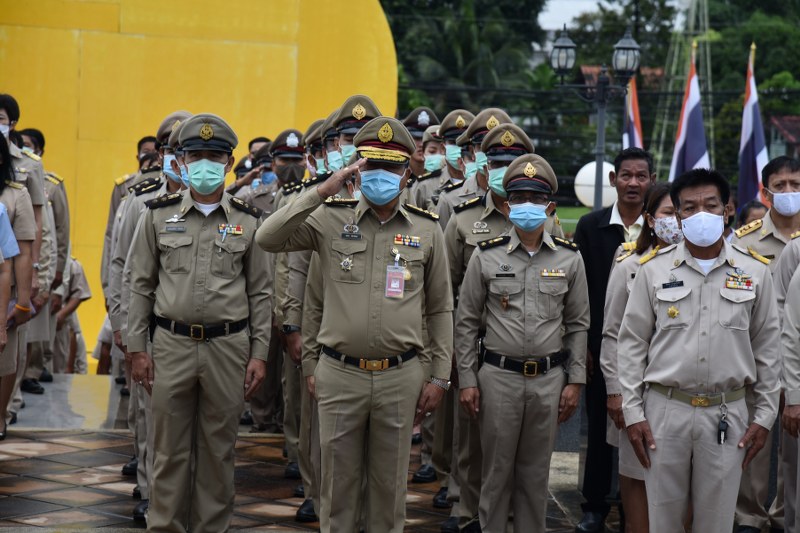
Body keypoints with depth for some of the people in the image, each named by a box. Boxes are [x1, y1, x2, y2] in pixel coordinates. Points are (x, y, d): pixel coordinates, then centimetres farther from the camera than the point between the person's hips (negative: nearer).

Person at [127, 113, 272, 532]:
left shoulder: (248, 220, 3)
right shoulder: (158, 215, 3)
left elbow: (260, 292, 5)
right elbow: (141, 284, 5)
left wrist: (258, 354, 0)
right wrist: (137, 348, 1)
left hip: (228, 347, 0)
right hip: (171, 344, 0)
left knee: (218, 449, 8)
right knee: (170, 449, 5)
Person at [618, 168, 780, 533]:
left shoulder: (754, 271, 3)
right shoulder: (654, 269, 2)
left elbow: (766, 346, 8)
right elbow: (632, 342, 4)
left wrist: (764, 415, 4)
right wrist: (632, 413, -1)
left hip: (727, 414, 0)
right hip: (664, 410, 0)